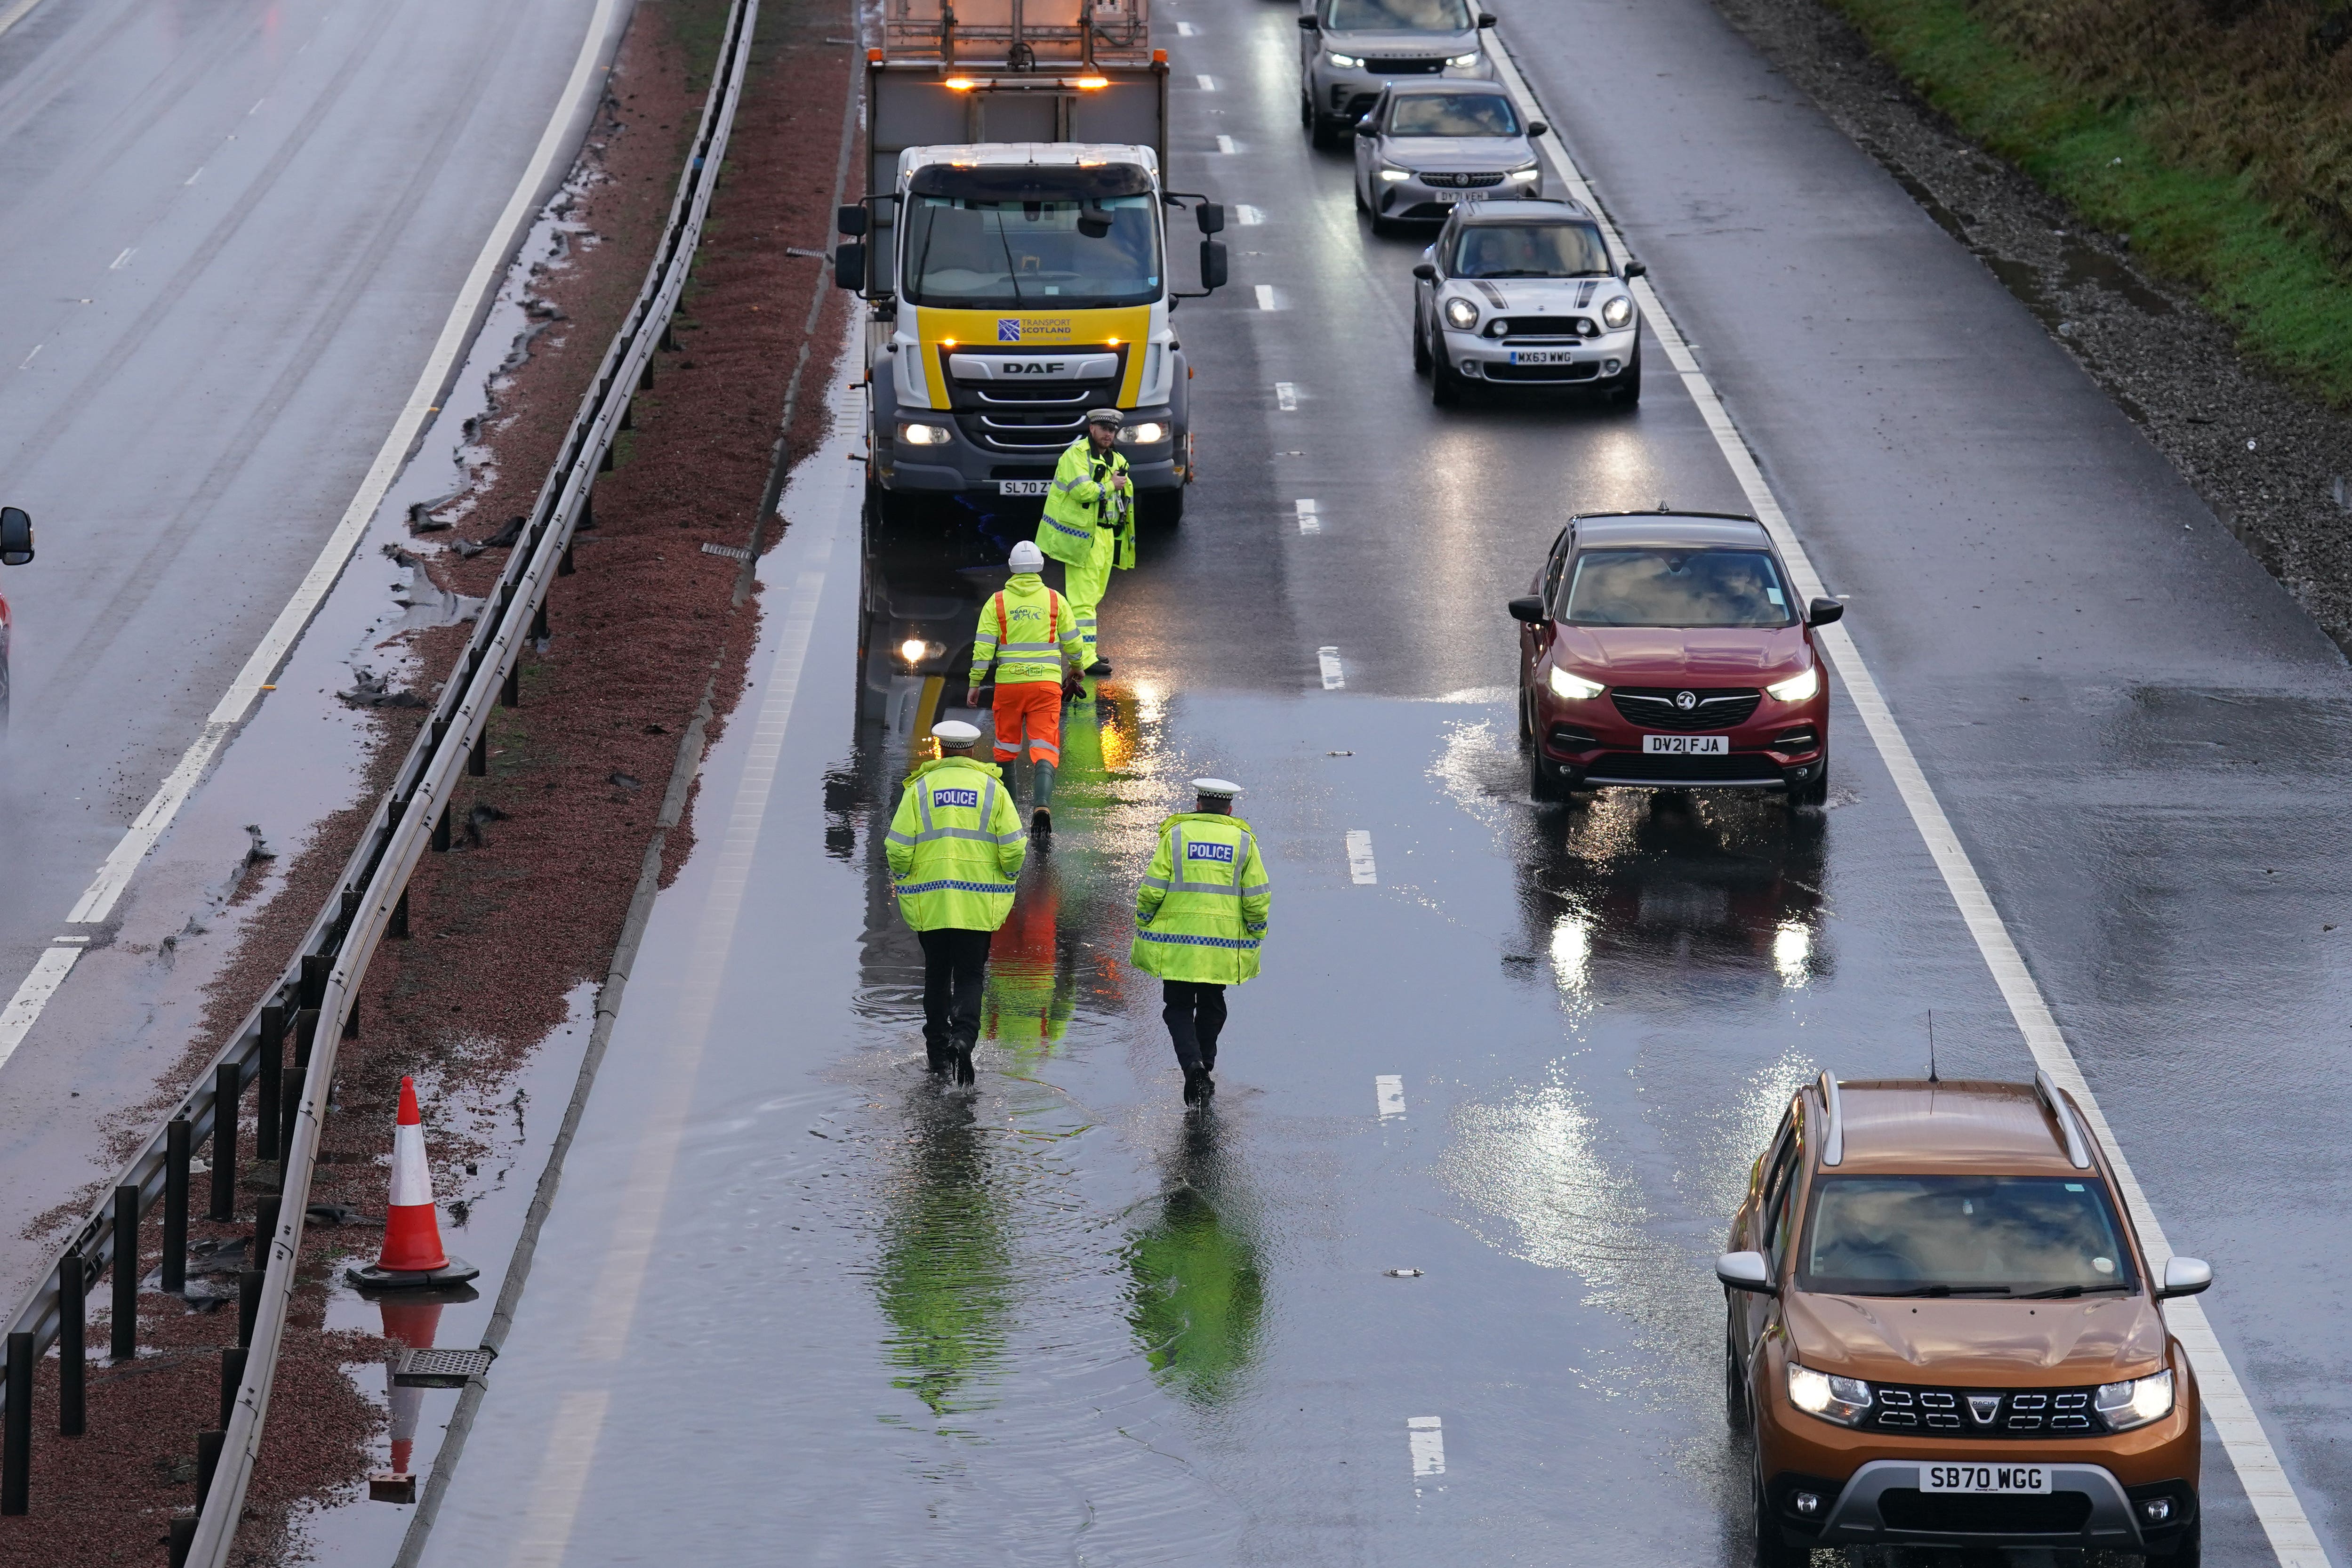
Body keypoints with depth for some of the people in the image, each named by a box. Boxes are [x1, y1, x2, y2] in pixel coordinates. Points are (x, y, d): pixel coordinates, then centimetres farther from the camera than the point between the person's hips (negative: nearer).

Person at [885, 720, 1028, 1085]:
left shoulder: (920, 789, -1)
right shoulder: (993, 788, 1)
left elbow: (898, 849, -5)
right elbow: (1014, 848, -4)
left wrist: (900, 878, 14)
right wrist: (1008, 877, 15)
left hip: (929, 902, 0)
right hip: (979, 904, 0)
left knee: (937, 975, 15)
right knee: (970, 976, 4)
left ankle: (938, 1048, 17)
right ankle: (964, 1036, -20)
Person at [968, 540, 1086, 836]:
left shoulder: (997, 602, 0)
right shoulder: (1056, 601, 2)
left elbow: (983, 646, -3)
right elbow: (1073, 642, 10)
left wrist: (975, 683, 5)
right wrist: (1076, 668, 29)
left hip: (1009, 683, 1)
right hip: (1046, 683, -1)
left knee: (1006, 745, 17)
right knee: (1044, 748, -5)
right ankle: (1042, 806, -26)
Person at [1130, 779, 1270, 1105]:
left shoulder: (1176, 834, 0)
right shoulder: (1243, 841, 4)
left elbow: (1151, 890, -4)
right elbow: (1257, 897, 1)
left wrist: (1143, 928, 9)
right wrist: (1254, 939, 13)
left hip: (1176, 943, -1)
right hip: (1223, 944, 1)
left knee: (1178, 1007, 5)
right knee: (1211, 1006, 18)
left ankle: (1193, 1064, -16)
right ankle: (1204, 1070, 22)